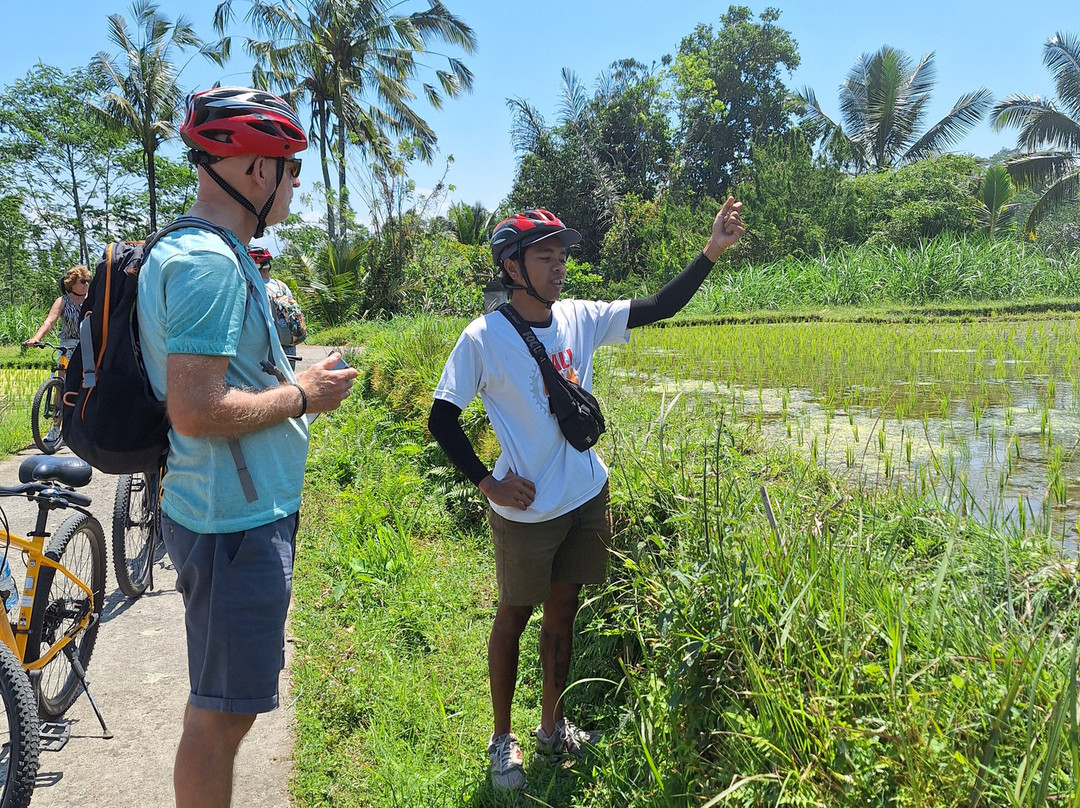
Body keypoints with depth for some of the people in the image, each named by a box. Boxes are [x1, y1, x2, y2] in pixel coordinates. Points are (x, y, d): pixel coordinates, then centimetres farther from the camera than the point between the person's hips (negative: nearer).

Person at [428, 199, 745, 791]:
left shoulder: (580, 319, -1)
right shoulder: (483, 339, -15)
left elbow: (660, 307, 0)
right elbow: (441, 419, -9)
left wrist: (713, 250, -9)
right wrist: (487, 482, -12)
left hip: (587, 497, 5)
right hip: (526, 509, -5)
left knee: (562, 610, 17)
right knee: (514, 616, 11)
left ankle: (552, 727, 36)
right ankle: (502, 739, 29)